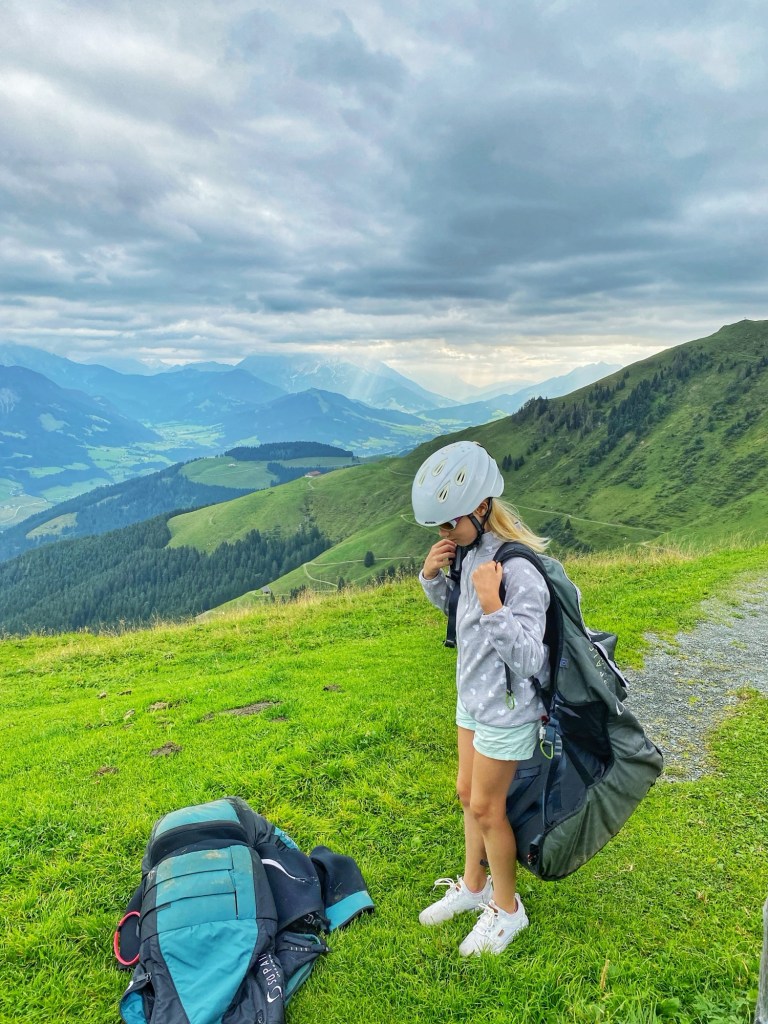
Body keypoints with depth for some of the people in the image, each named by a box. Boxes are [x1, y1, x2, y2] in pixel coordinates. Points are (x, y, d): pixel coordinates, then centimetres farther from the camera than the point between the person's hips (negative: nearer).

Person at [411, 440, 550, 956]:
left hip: (507, 710, -8)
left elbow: (528, 659, -28)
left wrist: (493, 606, -39)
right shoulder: (471, 551, -5)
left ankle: (507, 907, 33)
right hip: (473, 699, 8)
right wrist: (434, 578, -6)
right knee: (468, 794, 21)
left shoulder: (519, 570, -30)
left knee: (486, 807, 9)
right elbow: (459, 609, 13)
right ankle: (473, 885, 44)